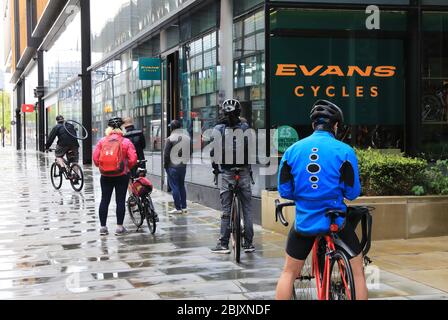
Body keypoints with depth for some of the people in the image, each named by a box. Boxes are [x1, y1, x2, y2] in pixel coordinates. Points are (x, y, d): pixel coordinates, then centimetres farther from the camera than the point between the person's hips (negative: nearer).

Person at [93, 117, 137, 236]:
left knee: (104, 200, 9)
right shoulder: (126, 142, -5)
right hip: (121, 176, -2)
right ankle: (119, 227, 6)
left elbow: (95, 158, -2)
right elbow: (133, 159, -10)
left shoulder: (102, 141, 0)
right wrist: (127, 167, 9)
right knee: (120, 201, 5)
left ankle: (103, 227, 12)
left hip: (105, 176, 2)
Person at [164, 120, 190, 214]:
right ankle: (184, 207, 16)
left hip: (173, 166, -6)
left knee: (174, 186, -2)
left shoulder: (170, 139, -13)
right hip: (183, 165, 6)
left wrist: (165, 165, 1)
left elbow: (166, 154, -11)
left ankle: (178, 208, -3)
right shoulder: (187, 137, 5)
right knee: (182, 185, 15)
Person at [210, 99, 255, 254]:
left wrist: (215, 167, 10)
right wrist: (250, 166, 10)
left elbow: (213, 151, -4)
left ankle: (223, 244, 3)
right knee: (247, 209, 6)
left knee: (226, 209, 3)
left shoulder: (218, 129, -2)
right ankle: (248, 243, 8)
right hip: (244, 172, 1)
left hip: (227, 173, -1)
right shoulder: (245, 127, 0)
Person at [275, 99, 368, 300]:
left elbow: (284, 191, 1)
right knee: (357, 272, 12)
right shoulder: (344, 151, -8)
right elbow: (352, 193, -6)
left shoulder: (293, 150, -1)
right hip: (336, 222, -2)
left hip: (304, 222, 2)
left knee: (289, 272, 17)